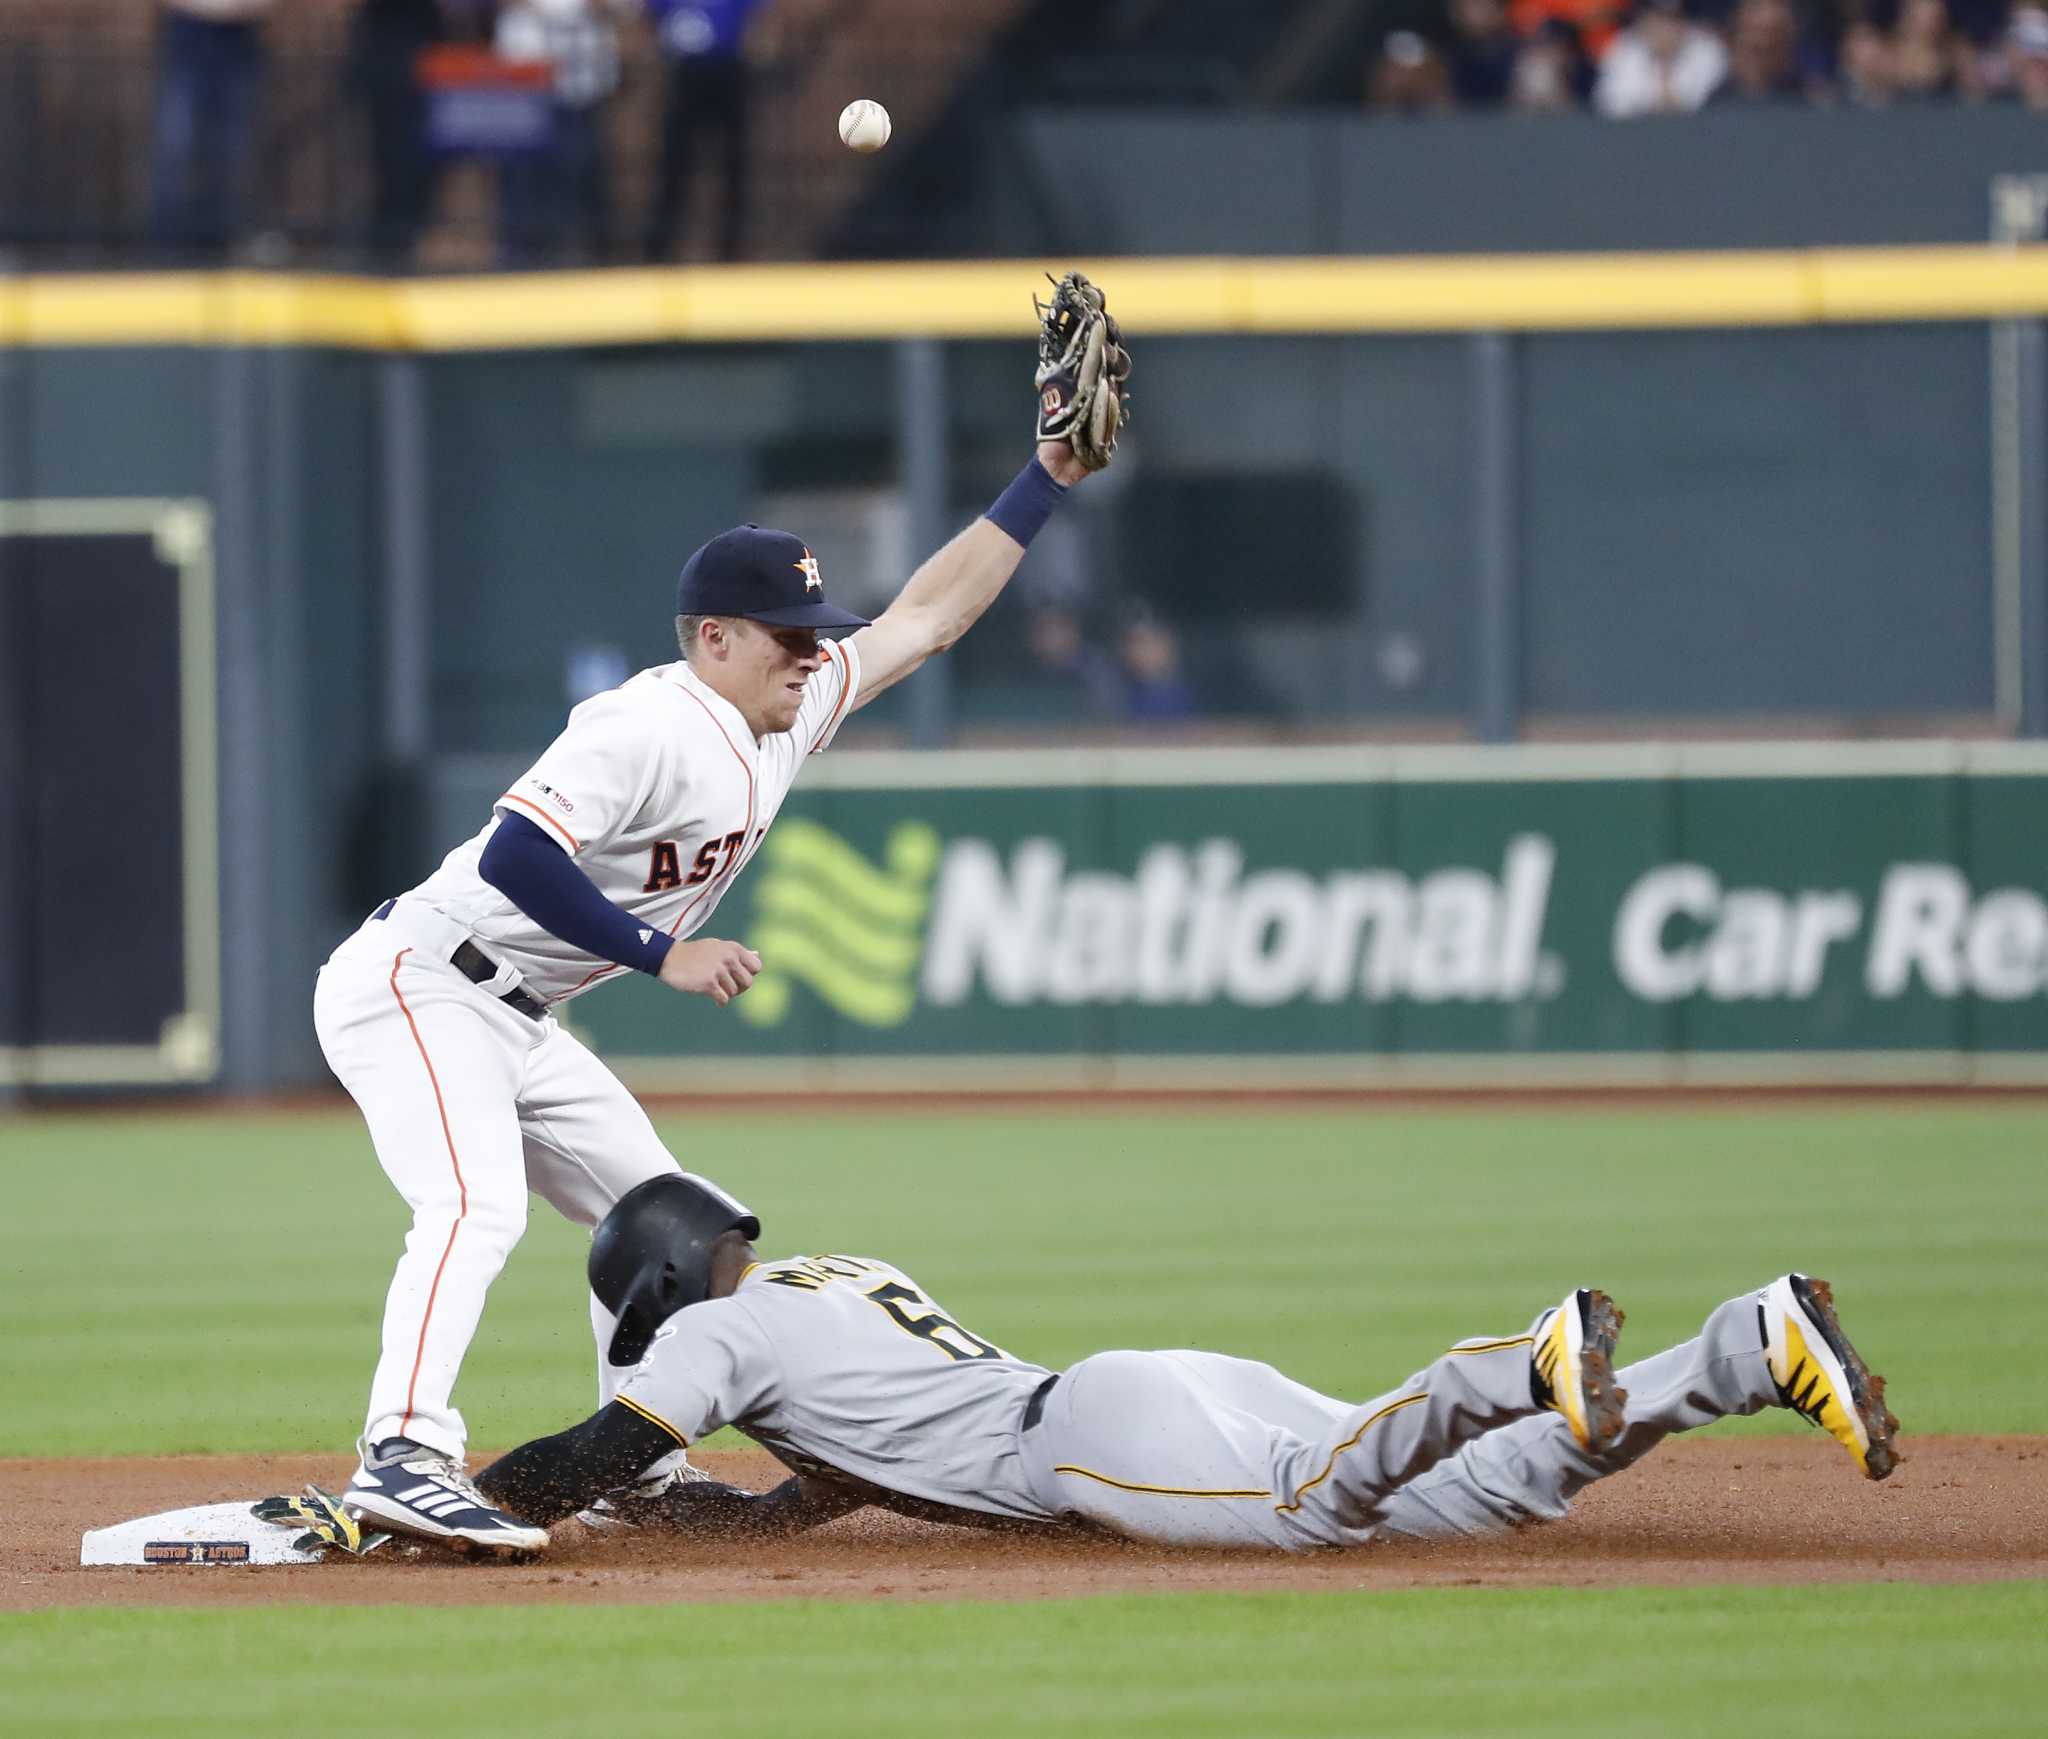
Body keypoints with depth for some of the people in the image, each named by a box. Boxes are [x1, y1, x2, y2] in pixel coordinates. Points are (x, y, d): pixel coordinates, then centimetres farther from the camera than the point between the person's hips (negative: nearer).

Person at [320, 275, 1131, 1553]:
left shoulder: (791, 713, 7)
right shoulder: (649, 726, -22)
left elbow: (926, 619, 14)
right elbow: (514, 854, -31)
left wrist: (1050, 477, 11)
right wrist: (662, 952, -28)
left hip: (518, 1023, 10)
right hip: (416, 986, -10)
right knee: (478, 1206, -29)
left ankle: (637, 1473, 21)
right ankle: (403, 1457, -40)